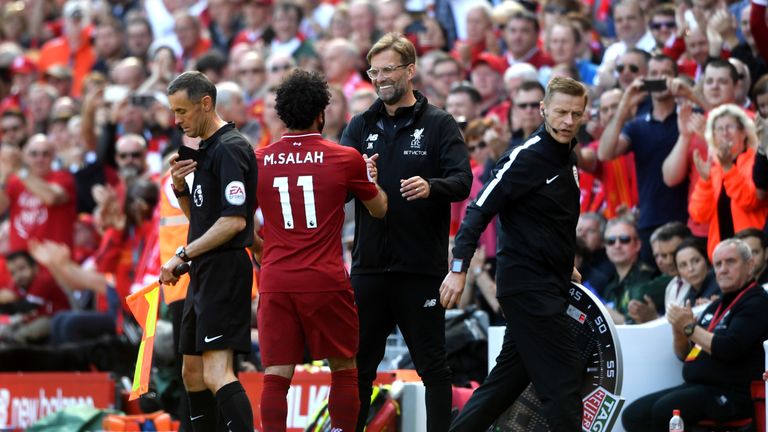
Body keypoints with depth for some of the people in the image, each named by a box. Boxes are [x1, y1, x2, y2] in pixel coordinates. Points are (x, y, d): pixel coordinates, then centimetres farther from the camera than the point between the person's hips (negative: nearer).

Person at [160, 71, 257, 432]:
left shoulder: (230, 148, -14)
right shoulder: (206, 149, 16)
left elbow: (234, 220, -21)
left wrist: (183, 255, -18)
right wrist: (179, 185, 5)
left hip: (224, 269, -10)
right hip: (204, 275, 10)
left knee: (216, 374, -19)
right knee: (192, 372, 15)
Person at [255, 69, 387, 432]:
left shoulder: (259, 160, 4)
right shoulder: (346, 159, -2)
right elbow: (379, 209, 13)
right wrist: (371, 178, 34)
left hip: (275, 281, 2)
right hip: (326, 280, -2)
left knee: (276, 375, 0)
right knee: (344, 369, 12)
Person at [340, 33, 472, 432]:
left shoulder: (439, 124, 0)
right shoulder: (361, 126, 11)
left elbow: (462, 181, -11)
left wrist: (432, 187, -32)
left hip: (422, 267, -4)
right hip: (369, 263, 4)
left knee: (432, 365, 3)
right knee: (358, 363, 7)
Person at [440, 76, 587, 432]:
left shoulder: (567, 158, 12)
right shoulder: (525, 158, -14)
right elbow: (479, 211, -17)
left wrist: (564, 265, 23)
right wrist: (459, 269, -23)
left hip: (550, 284, 9)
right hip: (528, 285, -9)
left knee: (508, 379, 11)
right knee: (562, 379, -10)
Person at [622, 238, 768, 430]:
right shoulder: (717, 306, 22)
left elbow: (729, 350, -19)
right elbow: (684, 354, 25)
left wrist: (690, 327, -10)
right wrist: (679, 330, 3)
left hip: (732, 393, -9)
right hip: (695, 386, 9)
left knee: (665, 410, -31)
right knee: (633, 415, -6)